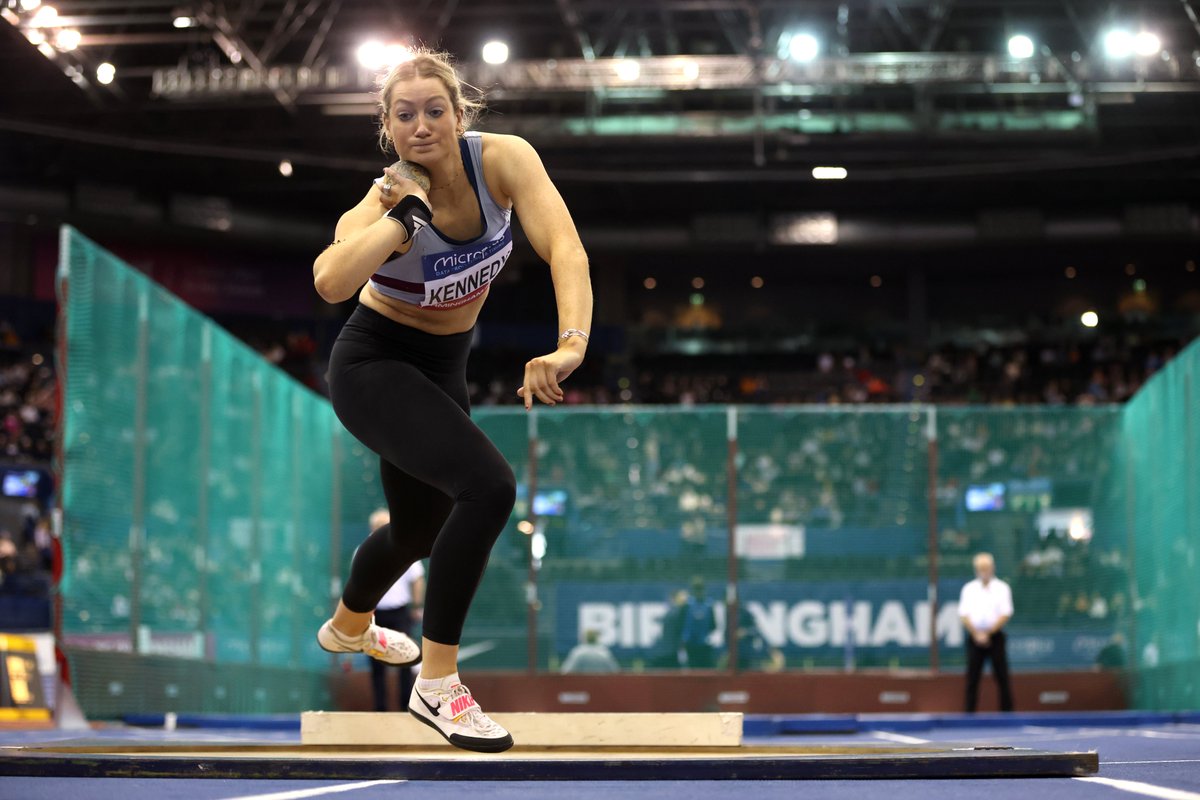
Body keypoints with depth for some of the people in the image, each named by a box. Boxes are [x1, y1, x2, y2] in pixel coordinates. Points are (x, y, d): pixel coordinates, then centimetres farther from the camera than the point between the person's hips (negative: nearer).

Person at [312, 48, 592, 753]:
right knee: (489, 487, -29)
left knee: (421, 530, 25)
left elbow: (565, 248, -34)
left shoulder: (502, 159, -19)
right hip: (375, 367, -6)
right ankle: (438, 686, -17)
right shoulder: (389, 199, -27)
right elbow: (331, 283, -48)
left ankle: (348, 627, 58)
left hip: (443, 368, 6)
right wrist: (405, 215, -42)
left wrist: (570, 345, -48)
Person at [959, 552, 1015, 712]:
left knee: (1002, 677, -3)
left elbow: (1006, 615, -5)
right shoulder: (968, 589, 9)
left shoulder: (1002, 588, 3)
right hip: (974, 637, 2)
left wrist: (988, 633, -13)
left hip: (995, 637, -2)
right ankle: (969, 714, 3)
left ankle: (1007, 711, 1)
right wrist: (976, 634, -10)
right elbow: (964, 615, 3)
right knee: (972, 678, 1)